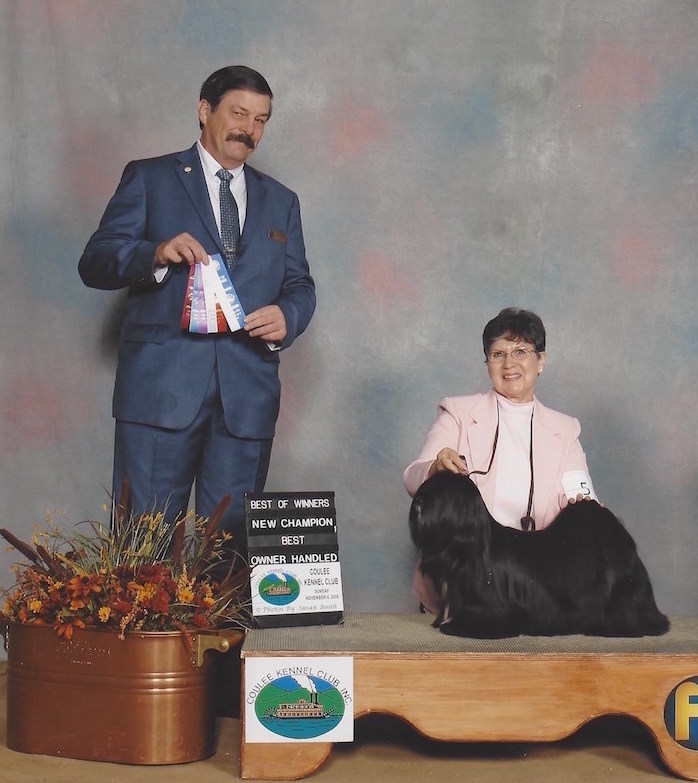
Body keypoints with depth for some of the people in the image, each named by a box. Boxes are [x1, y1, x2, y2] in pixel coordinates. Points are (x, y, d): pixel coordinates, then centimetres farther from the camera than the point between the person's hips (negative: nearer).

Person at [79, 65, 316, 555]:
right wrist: (157, 253, -18)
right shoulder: (150, 179, 10)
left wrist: (287, 317, -5)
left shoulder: (281, 201, 22)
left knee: (231, 541, 2)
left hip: (248, 393, 3)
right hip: (162, 384, -3)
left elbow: (300, 285, 19)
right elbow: (94, 263, 2)